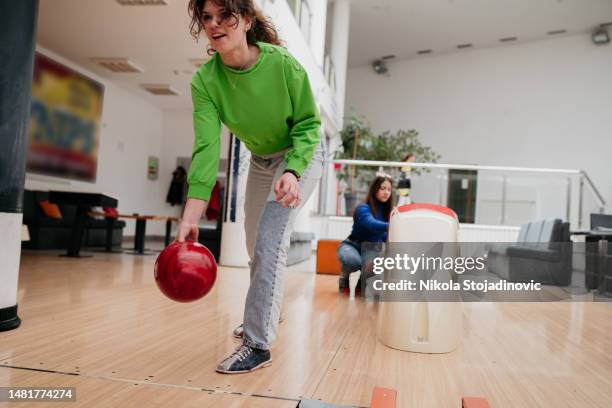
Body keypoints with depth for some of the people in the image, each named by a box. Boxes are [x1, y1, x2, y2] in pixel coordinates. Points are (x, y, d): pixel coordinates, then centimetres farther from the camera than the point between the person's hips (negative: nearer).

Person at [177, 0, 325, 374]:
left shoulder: (283, 64, -28)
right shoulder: (205, 81, -20)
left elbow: (308, 124, -19)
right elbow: (206, 148, -28)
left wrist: (292, 172, -37)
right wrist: (190, 219, -38)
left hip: (301, 155, -5)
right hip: (260, 159, 5)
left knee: (269, 242, -19)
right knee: (255, 244, 16)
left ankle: (258, 345, -9)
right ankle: (266, 312, 41)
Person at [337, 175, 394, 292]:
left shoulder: (387, 210, -1)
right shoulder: (363, 208, -20)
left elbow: (384, 235, 6)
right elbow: (371, 224, -43)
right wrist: (390, 226, -60)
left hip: (370, 248, 4)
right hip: (353, 245, -4)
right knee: (352, 260, -40)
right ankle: (345, 277, -2)